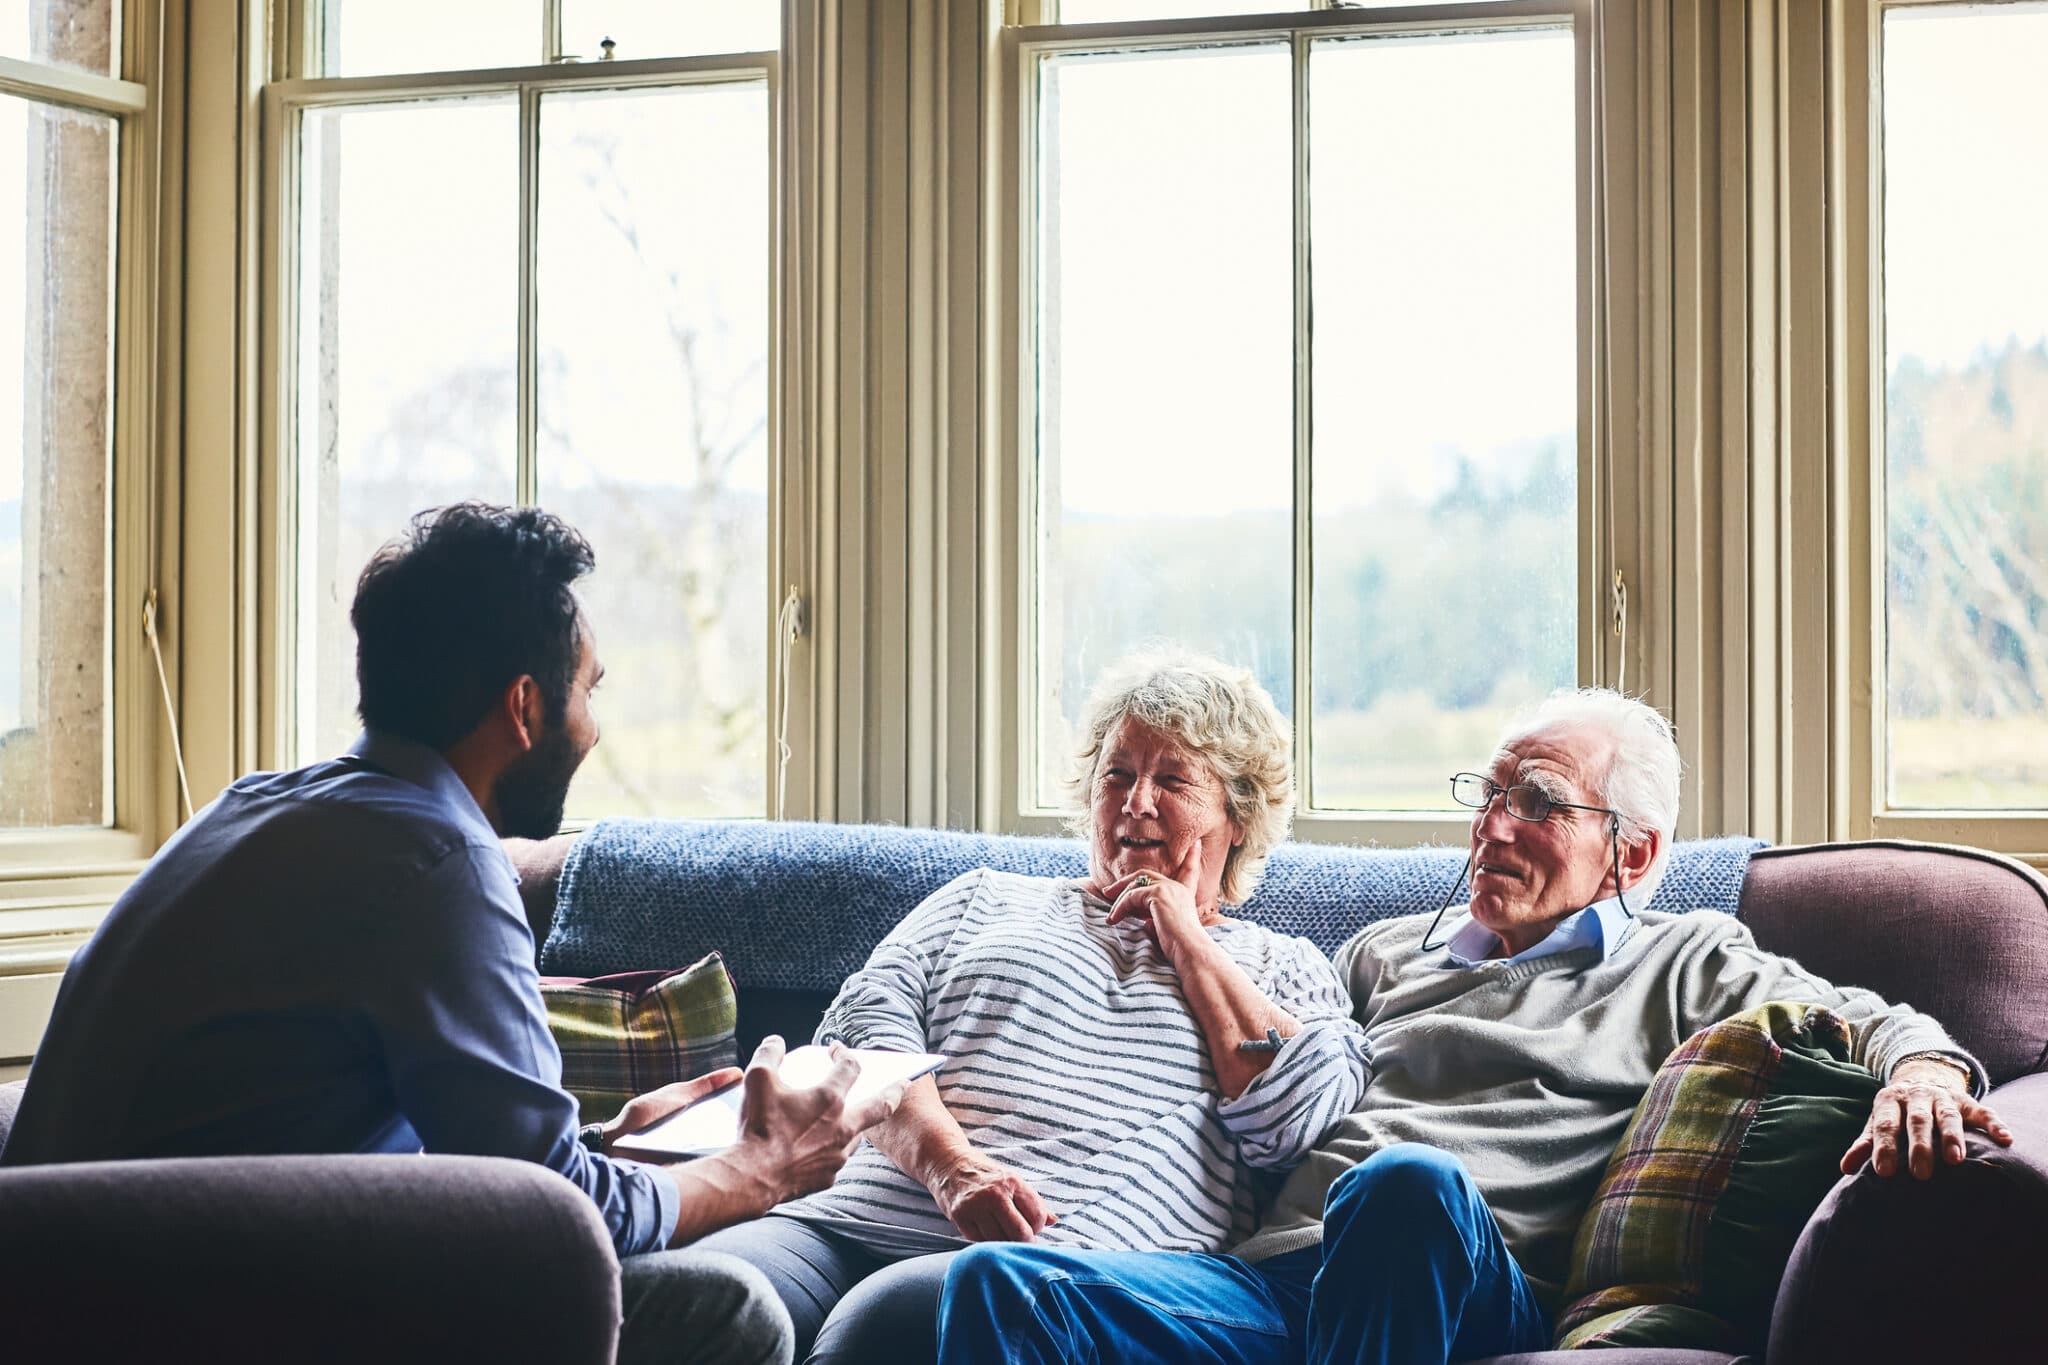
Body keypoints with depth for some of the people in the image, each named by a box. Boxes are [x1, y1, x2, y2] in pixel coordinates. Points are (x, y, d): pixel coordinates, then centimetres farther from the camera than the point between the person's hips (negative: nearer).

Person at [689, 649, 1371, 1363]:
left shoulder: (1284, 968, 24)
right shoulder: (986, 899, 29)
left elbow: (1292, 1116, 2)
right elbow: (866, 1019, 11)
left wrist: (1185, 935, 11)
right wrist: (949, 1164, -10)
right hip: (853, 1222, 2)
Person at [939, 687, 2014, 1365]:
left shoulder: (1684, 964, 23)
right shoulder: (1387, 952, 35)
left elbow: (1868, 1023, 12)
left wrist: (1921, 1071, -13)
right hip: (1276, 1271, 4)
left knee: (1410, 1181, -43)